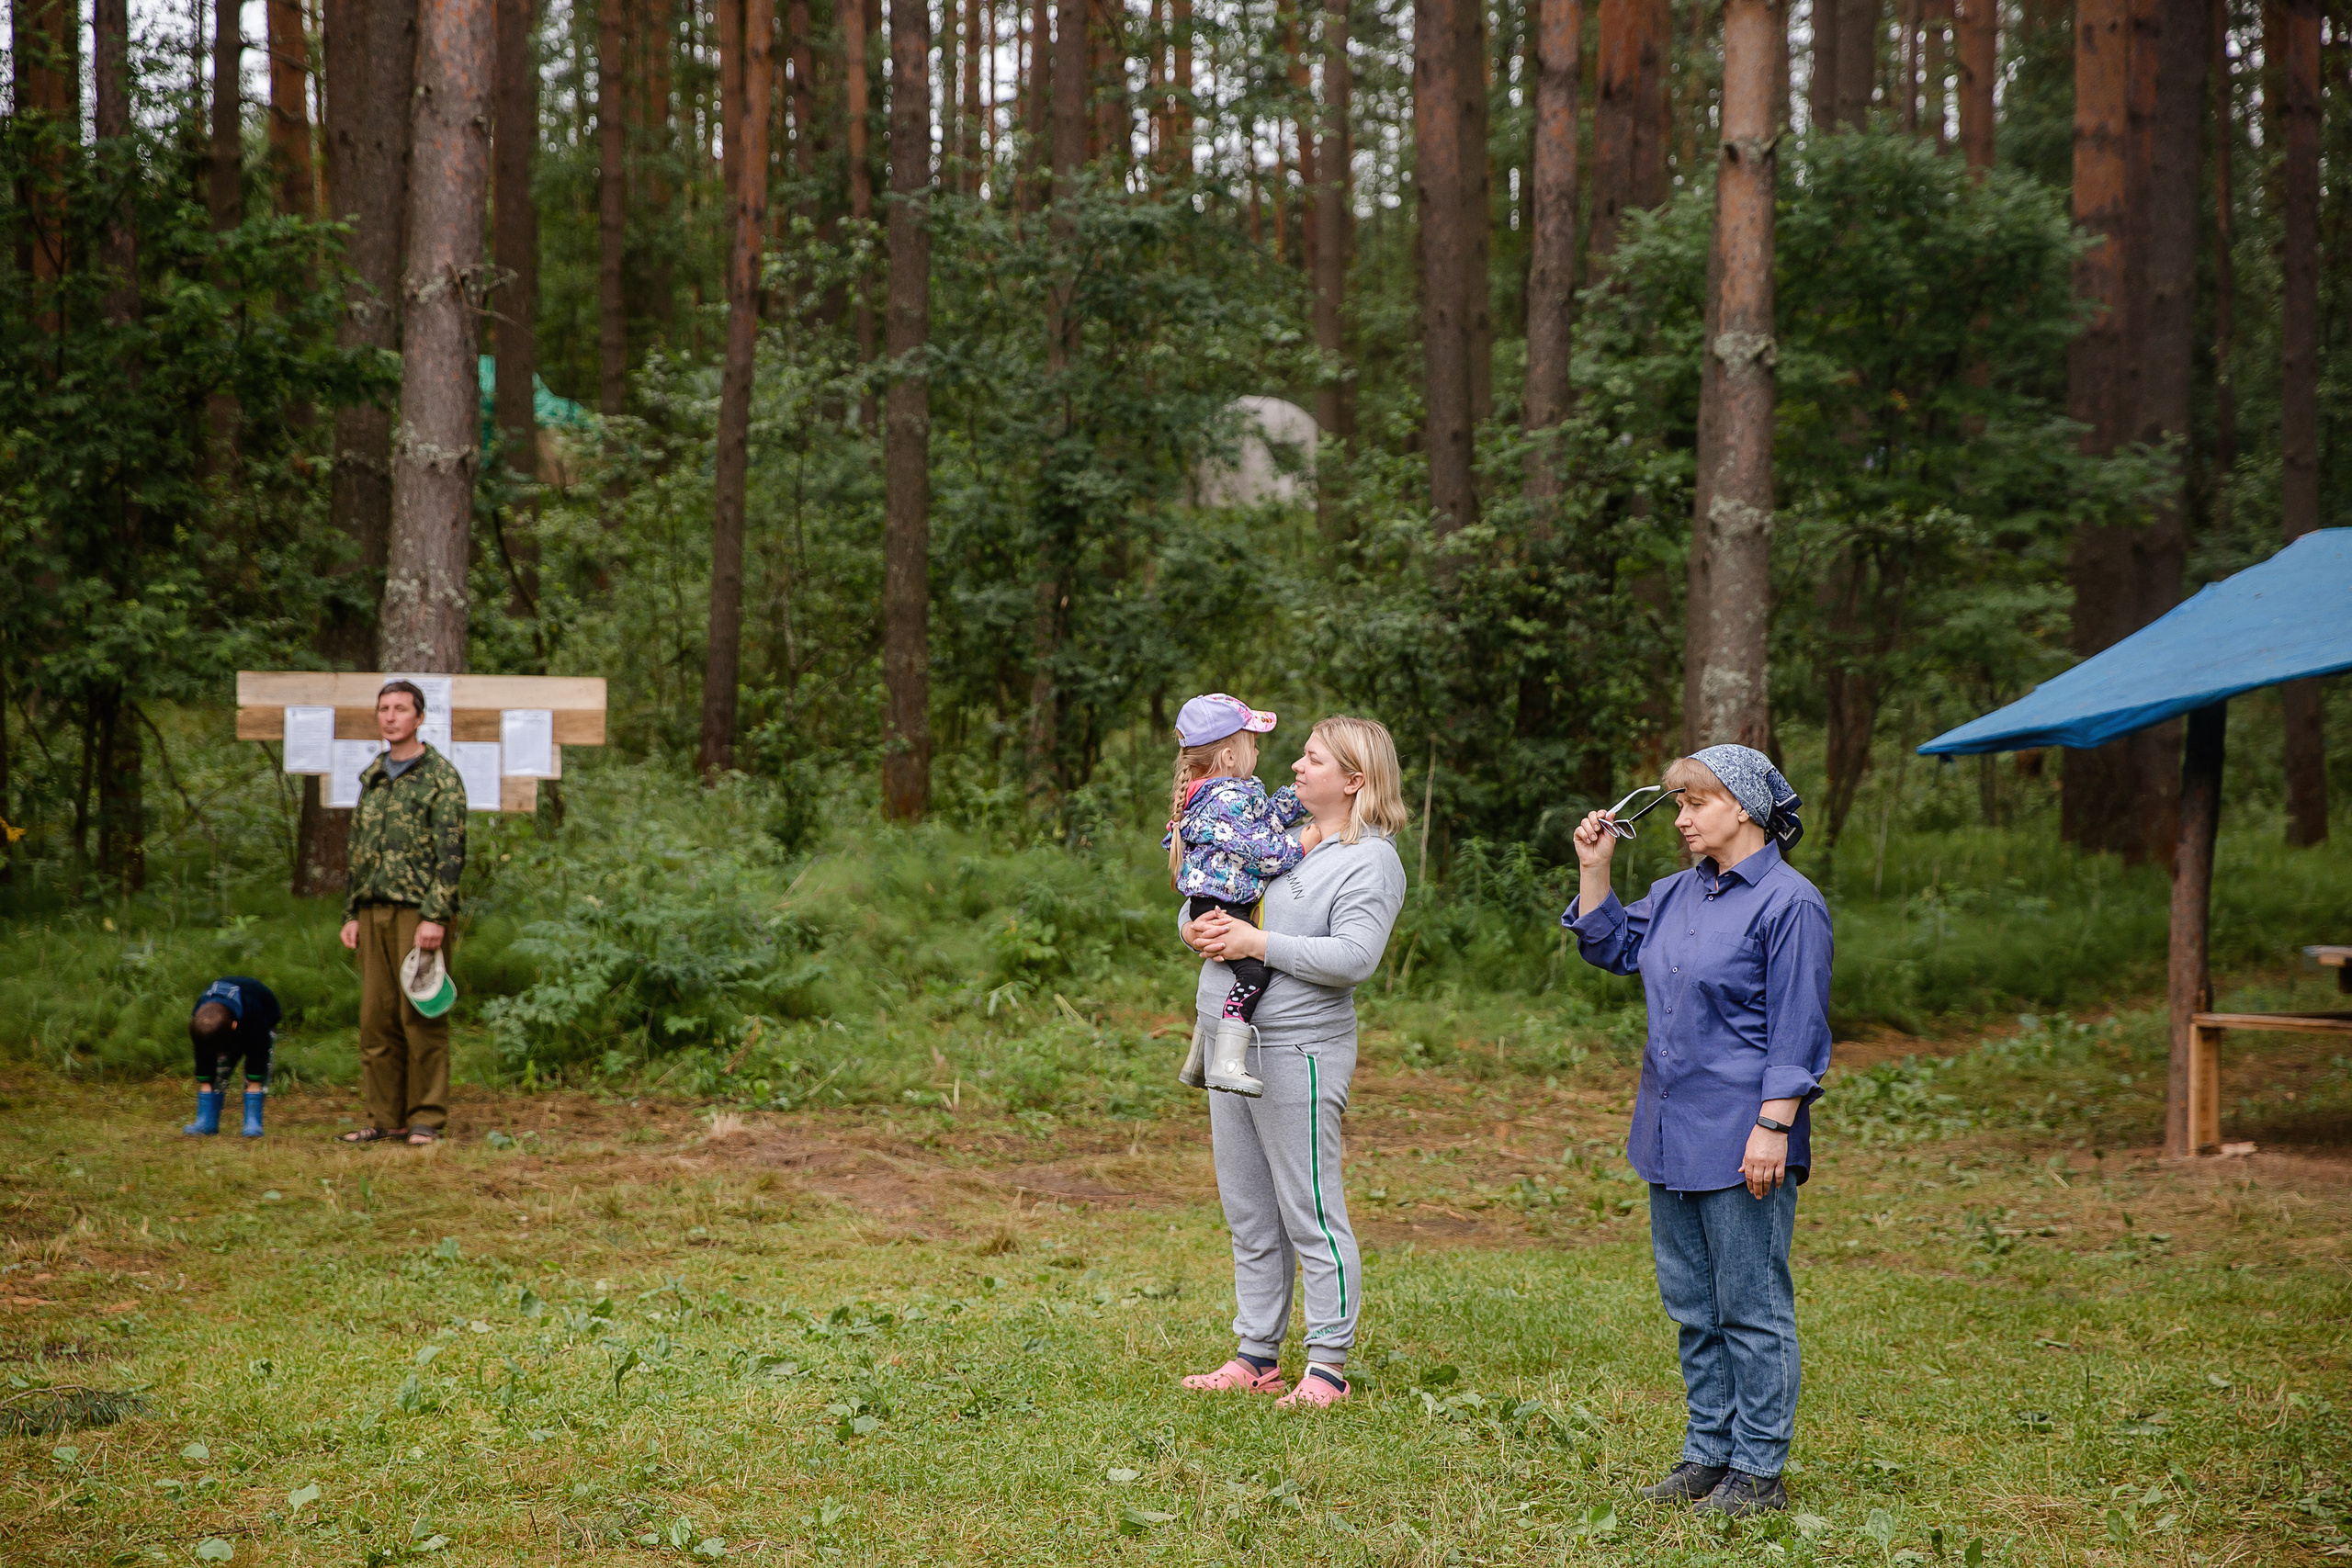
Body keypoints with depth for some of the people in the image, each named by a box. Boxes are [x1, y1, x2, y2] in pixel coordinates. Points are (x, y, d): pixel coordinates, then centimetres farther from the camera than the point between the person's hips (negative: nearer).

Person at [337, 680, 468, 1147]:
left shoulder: (440, 776, -4)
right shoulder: (371, 777, 18)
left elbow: (451, 853, -10)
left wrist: (435, 916, -17)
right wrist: (352, 913, 15)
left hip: (418, 910, -6)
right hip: (374, 911, 7)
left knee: (421, 1018, -6)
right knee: (376, 1019, 6)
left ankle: (426, 1119, -1)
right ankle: (384, 1117, 11)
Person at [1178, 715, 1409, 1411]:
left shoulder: (1370, 861, -7)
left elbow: (1353, 957, -20)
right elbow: (1202, 897, 22)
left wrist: (1258, 943, -18)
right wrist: (1199, 929, -2)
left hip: (1298, 1051, -8)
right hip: (1232, 1043, 8)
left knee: (1309, 1214, -4)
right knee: (1248, 1216, 13)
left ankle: (1329, 1365, 3)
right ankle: (1256, 1357, 21)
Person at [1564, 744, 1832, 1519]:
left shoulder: (1788, 902, -12)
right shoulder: (1677, 894, 11)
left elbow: (1797, 1028, -14)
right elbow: (1611, 946, 25)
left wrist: (1773, 1126, -19)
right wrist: (1594, 869, 12)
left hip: (1740, 1141, -8)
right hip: (1673, 1134, 8)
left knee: (1750, 1307, 0)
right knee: (1691, 1304, 14)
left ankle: (1758, 1471, 7)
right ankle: (1709, 1452, 24)